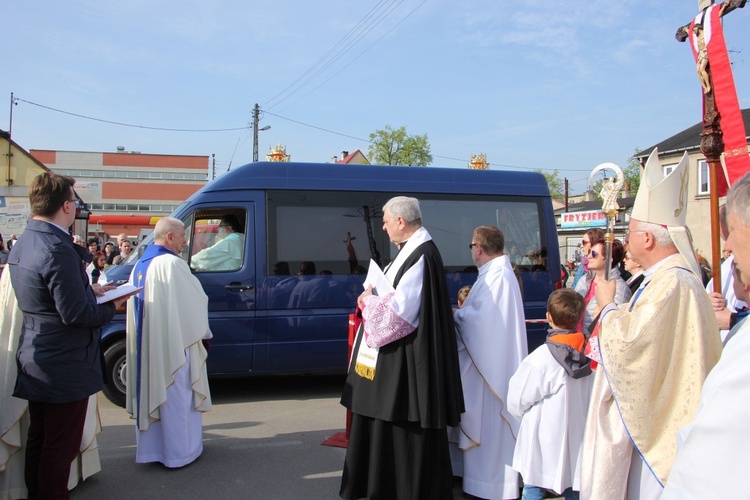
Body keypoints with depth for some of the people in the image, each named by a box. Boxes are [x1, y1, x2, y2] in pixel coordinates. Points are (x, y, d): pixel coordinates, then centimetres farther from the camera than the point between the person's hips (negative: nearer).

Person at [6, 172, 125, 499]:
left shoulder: (22, 245, 6)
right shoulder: (58, 249, -25)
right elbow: (76, 314, -27)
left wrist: (90, 289, 9)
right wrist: (111, 306, -10)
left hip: (35, 362, 10)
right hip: (64, 367, -10)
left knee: (38, 439, 22)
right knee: (60, 447, 5)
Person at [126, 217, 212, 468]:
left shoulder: (139, 266, 9)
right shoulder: (172, 264, -17)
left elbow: (138, 307, 14)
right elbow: (196, 300, -11)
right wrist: (204, 331, 4)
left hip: (145, 346, 8)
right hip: (173, 344, -8)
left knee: (150, 391, 17)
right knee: (176, 396, 3)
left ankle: (149, 446, 28)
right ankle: (179, 451, 13)